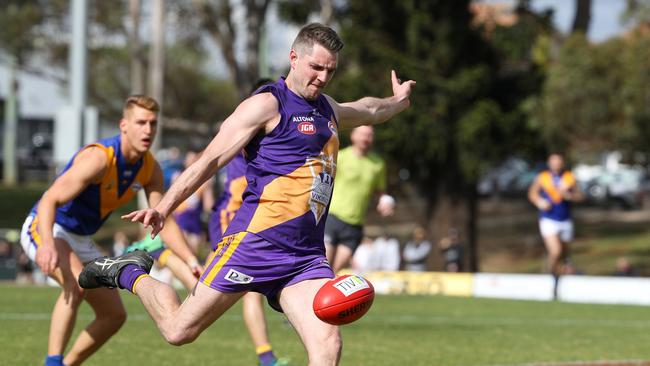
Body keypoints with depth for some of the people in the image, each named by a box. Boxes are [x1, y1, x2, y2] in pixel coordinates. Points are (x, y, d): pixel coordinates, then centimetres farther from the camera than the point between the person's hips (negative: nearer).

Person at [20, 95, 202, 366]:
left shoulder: (150, 169, -5)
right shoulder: (99, 158, -28)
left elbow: (164, 221, 0)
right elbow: (49, 201, -35)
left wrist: (191, 261, -13)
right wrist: (48, 245, -52)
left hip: (81, 240, 8)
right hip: (45, 229, -8)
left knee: (114, 315, 8)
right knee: (77, 283, -37)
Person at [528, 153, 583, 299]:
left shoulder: (569, 178, 2)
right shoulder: (542, 178, -2)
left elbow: (579, 195, 3)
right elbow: (532, 193, 10)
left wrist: (568, 195, -17)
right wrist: (539, 202, -9)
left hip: (565, 221, 3)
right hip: (548, 220, -3)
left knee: (563, 254, 13)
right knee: (555, 251, -21)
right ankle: (552, 280, 1)